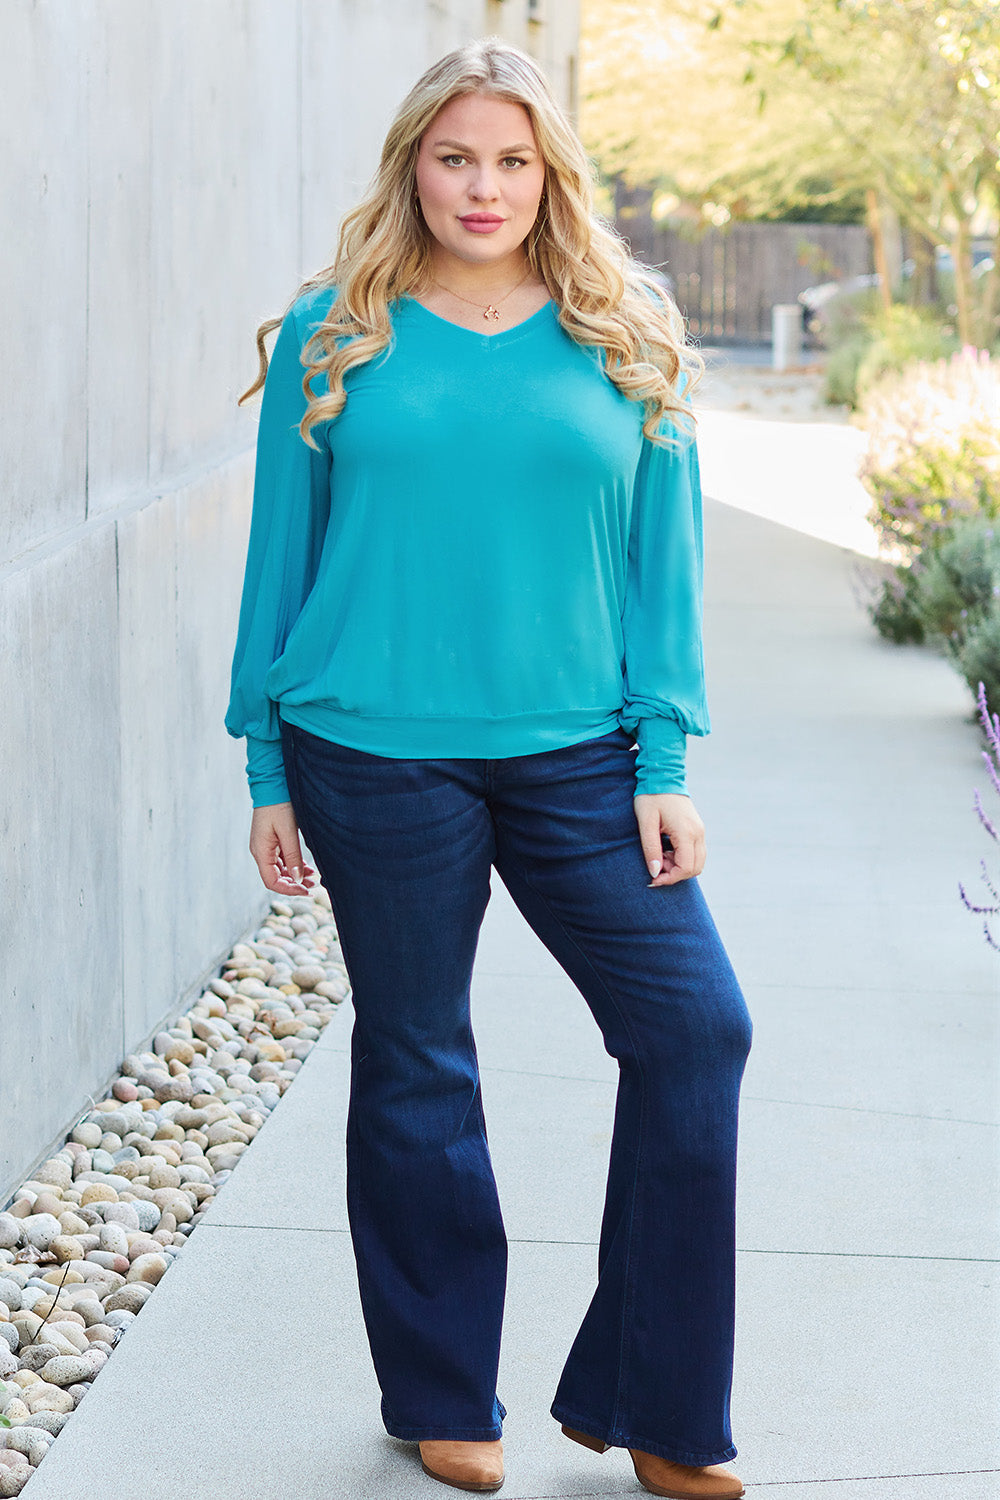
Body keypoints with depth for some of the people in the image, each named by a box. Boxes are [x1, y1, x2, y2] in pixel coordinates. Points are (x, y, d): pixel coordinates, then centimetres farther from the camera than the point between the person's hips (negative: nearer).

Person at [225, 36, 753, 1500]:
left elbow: (662, 557, 6)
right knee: (415, 1070, 7)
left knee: (697, 1026, -6)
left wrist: (664, 763, -1)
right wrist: (269, 772, 4)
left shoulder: (623, 343, 6)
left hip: (576, 752, 1)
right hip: (376, 758, -1)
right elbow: (281, 555, 6)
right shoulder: (334, 340, 3)